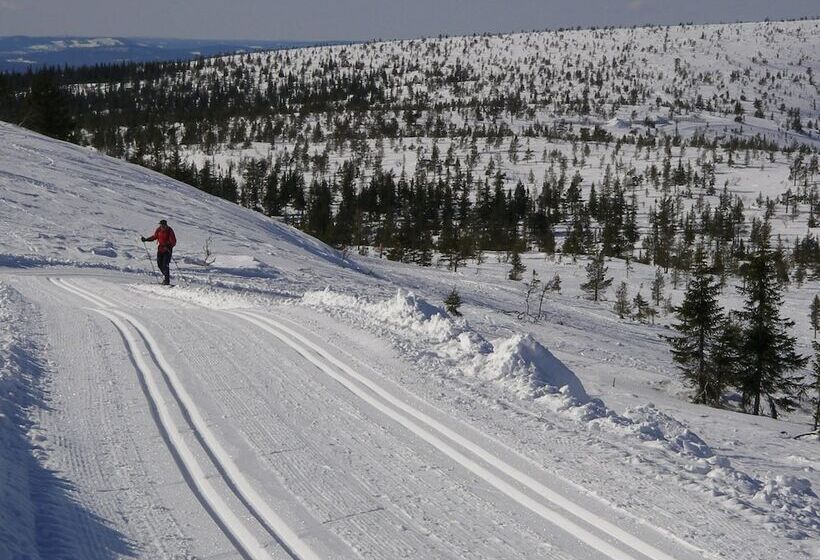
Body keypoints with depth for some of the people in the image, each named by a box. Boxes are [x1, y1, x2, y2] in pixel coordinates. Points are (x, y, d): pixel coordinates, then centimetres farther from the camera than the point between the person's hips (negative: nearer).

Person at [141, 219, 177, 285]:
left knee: (165, 265, -13)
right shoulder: (159, 229, -1)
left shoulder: (169, 231, -17)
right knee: (160, 264, 7)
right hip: (160, 249, 6)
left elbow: (173, 242, -21)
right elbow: (154, 237, 16)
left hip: (167, 250, -6)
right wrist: (146, 239, 11)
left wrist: (168, 246, -37)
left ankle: (167, 280, -6)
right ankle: (166, 276, 27)